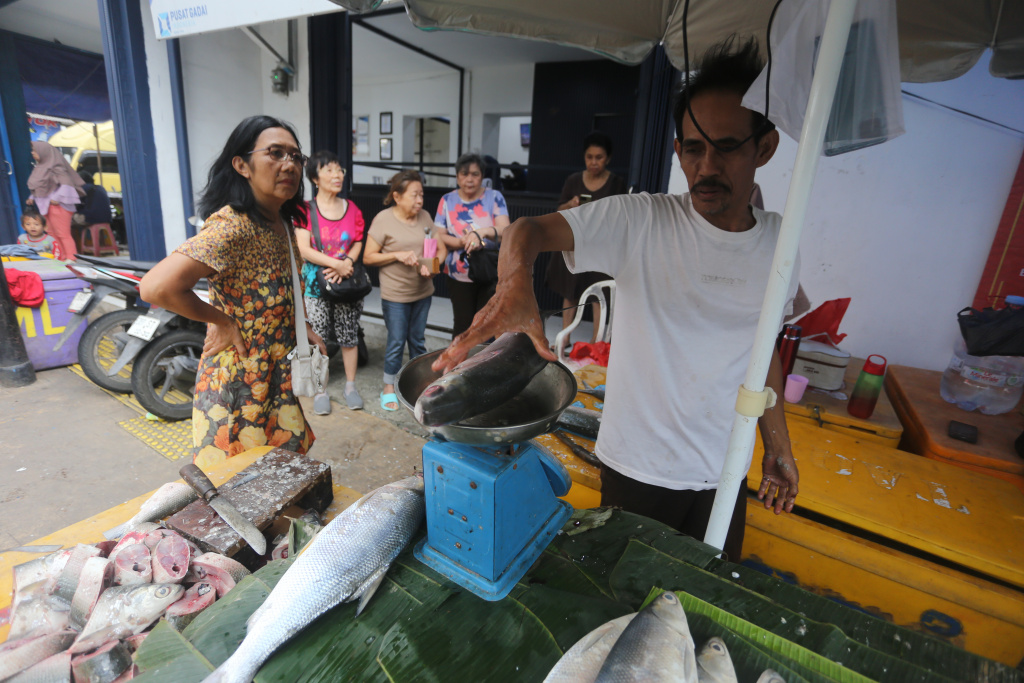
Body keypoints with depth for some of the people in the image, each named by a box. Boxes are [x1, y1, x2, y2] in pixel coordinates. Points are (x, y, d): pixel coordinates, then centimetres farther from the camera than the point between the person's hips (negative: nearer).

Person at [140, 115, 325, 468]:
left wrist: (302, 326, 5)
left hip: (280, 382, 8)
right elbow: (156, 287, -35)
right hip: (240, 383, -7)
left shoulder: (283, 224, 5)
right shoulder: (231, 225, -23)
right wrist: (221, 320, -20)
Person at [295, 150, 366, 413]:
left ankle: (351, 386, 23)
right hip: (316, 283, -2)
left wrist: (347, 263, -13)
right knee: (318, 338, 5)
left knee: (349, 336, 8)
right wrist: (336, 264, -20)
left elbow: (358, 243, 6)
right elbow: (304, 249, -11)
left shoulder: (352, 208, 5)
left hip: (347, 282, 2)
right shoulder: (306, 210, -5)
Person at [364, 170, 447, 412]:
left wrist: (432, 267, -14)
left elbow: (441, 248, 7)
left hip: (423, 292, 4)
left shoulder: (425, 217, 2)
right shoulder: (383, 219, -11)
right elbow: (368, 258, -8)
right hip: (395, 294, -4)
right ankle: (388, 388, 23)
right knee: (396, 342, 4)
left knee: (417, 339, 17)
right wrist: (397, 255, -21)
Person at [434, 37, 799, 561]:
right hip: (635, 468, -3)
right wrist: (516, 282, -50)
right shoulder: (639, 221, -17)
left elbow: (763, 346, 9)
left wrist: (777, 444, 12)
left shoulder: (779, 241, -1)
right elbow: (530, 230, -27)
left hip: (723, 474, 4)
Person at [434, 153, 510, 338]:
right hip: (459, 276, 1)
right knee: (462, 326, 7)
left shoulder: (494, 197, -3)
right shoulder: (447, 200, 1)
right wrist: (463, 242, -20)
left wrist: (483, 232, -34)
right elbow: (440, 236, -2)